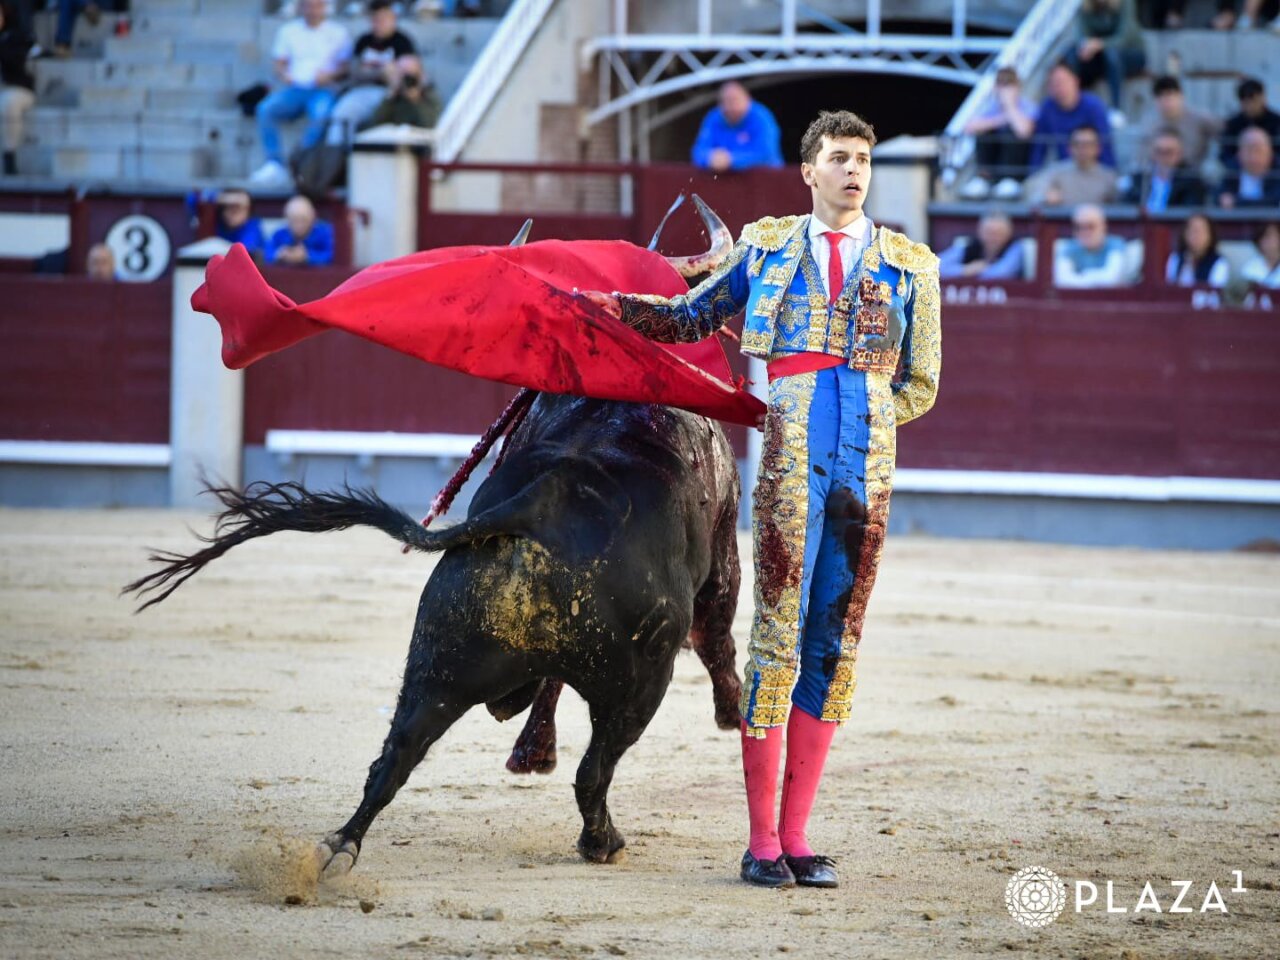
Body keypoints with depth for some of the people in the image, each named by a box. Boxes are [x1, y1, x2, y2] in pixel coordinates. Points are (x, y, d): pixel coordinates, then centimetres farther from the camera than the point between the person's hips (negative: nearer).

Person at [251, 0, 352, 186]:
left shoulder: (338, 33, 11)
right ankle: (274, 164, -30)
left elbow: (346, 67, 6)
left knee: (321, 114, -39)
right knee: (266, 109, -29)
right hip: (294, 88, 3)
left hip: (323, 90, -3)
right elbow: (280, 63, 17)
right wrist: (283, 74, -6)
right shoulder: (288, 31, 19)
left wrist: (330, 75, -14)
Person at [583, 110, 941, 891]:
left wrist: (859, 417, 6)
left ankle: (796, 834, 8)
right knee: (779, 637, -6)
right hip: (790, 465, -1)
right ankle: (762, 840, -2)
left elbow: (920, 386, 16)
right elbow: (694, 317, 22)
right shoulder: (769, 247, 13)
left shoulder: (910, 265, 13)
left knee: (833, 646, 3)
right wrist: (609, 306, 13)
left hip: (868, 471, 2)